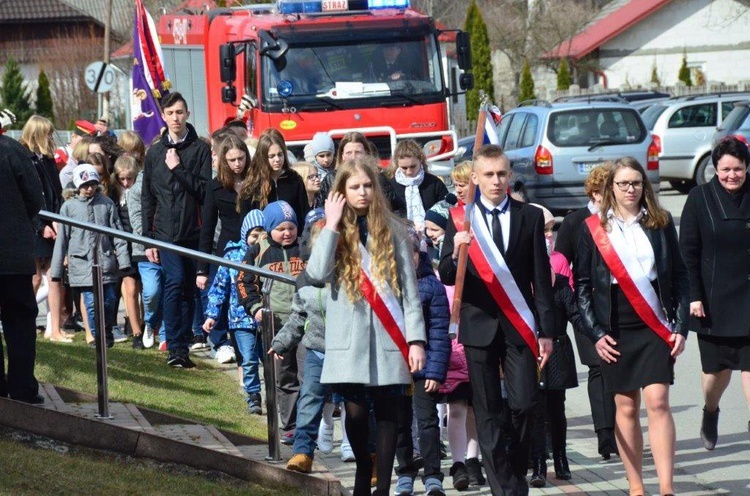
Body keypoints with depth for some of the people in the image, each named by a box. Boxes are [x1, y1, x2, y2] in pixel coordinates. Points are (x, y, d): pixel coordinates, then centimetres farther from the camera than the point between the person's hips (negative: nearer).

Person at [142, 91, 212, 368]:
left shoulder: (200, 149, 5)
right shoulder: (155, 152, 10)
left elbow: (204, 191, -5)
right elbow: (147, 198, 11)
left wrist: (178, 169, -13)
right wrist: (148, 239, 6)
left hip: (194, 232, 0)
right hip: (166, 232, 0)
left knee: (188, 289, 6)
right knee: (175, 281, -14)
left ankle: (182, 347, 13)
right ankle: (176, 347, -14)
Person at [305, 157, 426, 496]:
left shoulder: (391, 231, 6)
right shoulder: (334, 234, 8)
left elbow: (409, 287, 4)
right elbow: (316, 274, -11)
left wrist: (415, 339, -3)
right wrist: (332, 225, -8)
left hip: (387, 337, 0)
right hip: (348, 338, 0)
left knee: (386, 409, 1)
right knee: (355, 411, 1)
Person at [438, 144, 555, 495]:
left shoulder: (530, 217, 5)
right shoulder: (461, 219, 4)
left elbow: (541, 279, 4)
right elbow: (446, 276, -1)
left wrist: (546, 331, 0)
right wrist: (456, 254, -23)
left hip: (519, 325, 0)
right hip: (480, 325, 0)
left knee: (524, 406, -5)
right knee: (487, 413, 0)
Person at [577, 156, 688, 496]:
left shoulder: (660, 223, 5)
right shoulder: (593, 228, 3)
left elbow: (679, 276, 7)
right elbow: (582, 284, 4)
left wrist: (680, 326, -1)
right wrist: (595, 333, -3)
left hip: (655, 327, 0)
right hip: (615, 331, 0)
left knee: (657, 402, -11)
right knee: (626, 407, 5)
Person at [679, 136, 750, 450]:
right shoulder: (699, 198, -3)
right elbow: (688, 251, -3)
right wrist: (693, 295, -9)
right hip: (714, 299, -1)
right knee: (717, 368, 10)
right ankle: (710, 413, 37)